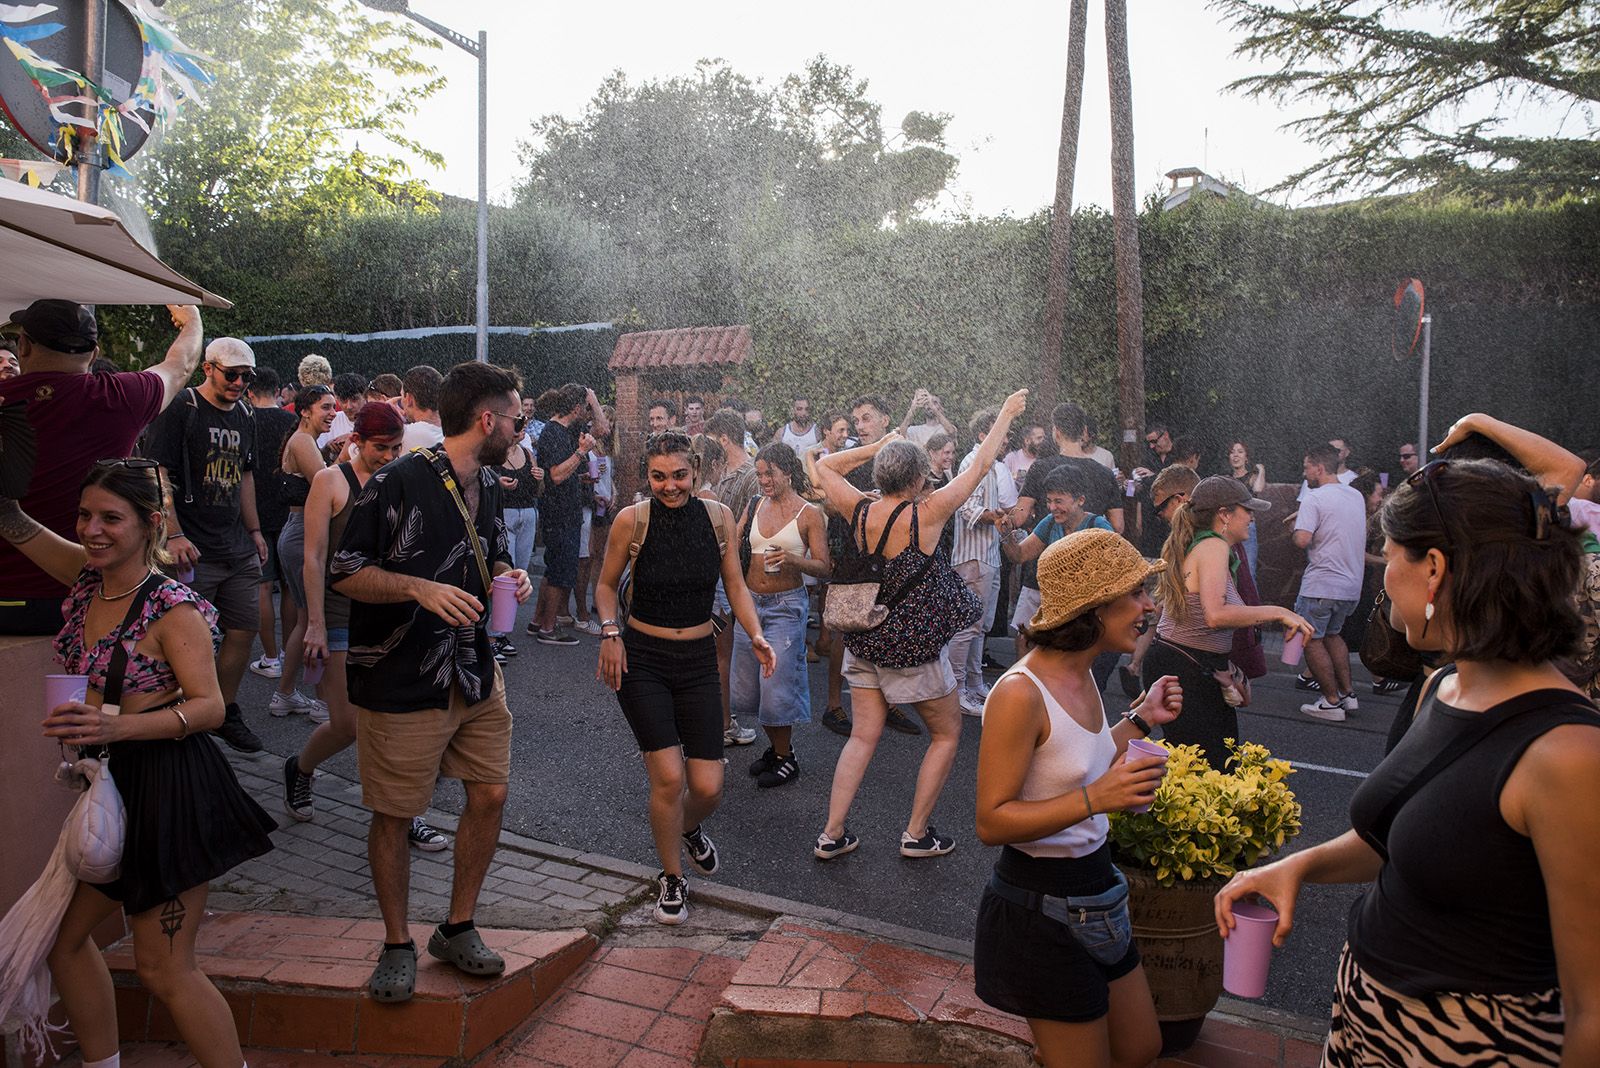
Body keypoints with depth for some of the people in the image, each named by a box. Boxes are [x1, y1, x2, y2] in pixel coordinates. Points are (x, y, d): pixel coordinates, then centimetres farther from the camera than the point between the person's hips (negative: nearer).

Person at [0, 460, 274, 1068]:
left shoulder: (173, 609, -17)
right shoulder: (87, 576, 5)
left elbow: (209, 707, -21)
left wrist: (115, 726, -35)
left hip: (169, 788, -8)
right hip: (111, 785, 8)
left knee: (163, 971, -2)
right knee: (65, 937, 18)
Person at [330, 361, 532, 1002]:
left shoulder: (487, 485, 8)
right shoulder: (399, 483, -17)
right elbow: (345, 572, -14)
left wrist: (506, 576, 0)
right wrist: (419, 588, -27)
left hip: (476, 673, 7)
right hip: (401, 683, -7)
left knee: (490, 794, 9)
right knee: (394, 817, 6)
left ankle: (458, 929, 28)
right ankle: (397, 945, 27)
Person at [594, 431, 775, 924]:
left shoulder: (718, 515, -2)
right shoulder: (632, 519, -9)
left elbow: (735, 586, 5)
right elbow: (606, 585, 4)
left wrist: (756, 637, -9)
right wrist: (610, 633, -11)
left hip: (698, 661, 3)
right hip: (641, 659, -2)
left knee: (707, 787, 0)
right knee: (668, 777, -9)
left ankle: (689, 829, 39)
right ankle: (671, 879, 19)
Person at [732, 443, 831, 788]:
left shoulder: (809, 514, -7)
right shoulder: (754, 506, 8)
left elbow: (824, 568, -9)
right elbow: (732, 549, 11)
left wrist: (792, 559, -26)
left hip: (786, 605, -6)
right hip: (750, 601, 6)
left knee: (777, 683, -4)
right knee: (747, 683, 11)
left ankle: (786, 757, 14)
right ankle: (775, 746, 30)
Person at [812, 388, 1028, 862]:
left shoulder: (860, 511, -7)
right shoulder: (926, 515, -18)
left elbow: (824, 465, 11)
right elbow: (980, 465, -8)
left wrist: (877, 445, 9)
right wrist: (1006, 414, 4)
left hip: (864, 640, 5)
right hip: (914, 647, -5)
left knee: (863, 736, 13)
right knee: (947, 734, 15)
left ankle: (832, 833, 11)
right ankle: (917, 833, 17)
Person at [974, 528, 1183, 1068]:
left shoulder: (1081, 676, 1)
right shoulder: (1021, 693, -26)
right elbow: (991, 822, -24)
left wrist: (1140, 720, 6)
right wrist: (1097, 798, -31)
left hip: (1093, 887, 9)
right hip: (1040, 907, -8)